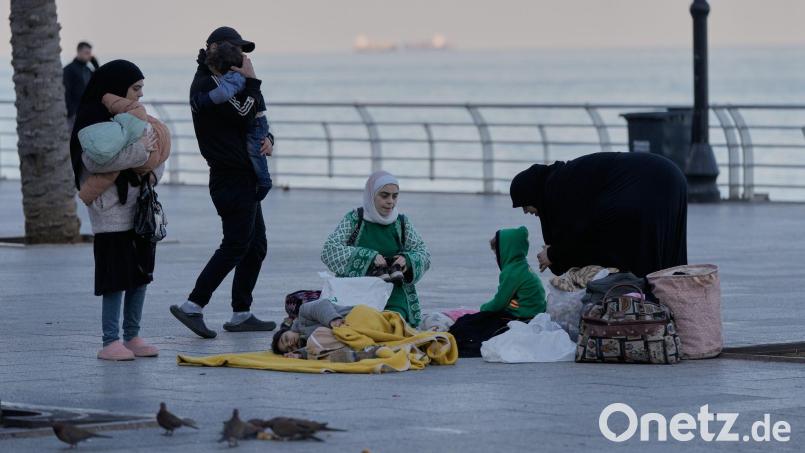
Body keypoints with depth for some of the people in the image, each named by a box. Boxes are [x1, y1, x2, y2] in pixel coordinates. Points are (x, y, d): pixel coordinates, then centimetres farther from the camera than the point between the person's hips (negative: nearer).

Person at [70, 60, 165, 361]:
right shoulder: (95, 120, -12)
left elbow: (157, 148, 20)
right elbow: (93, 159, -25)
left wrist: (154, 170, -3)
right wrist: (139, 151, -23)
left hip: (141, 209, 8)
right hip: (113, 214, -8)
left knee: (141, 274, 9)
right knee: (117, 278, -7)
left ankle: (132, 337, 17)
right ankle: (110, 342, -4)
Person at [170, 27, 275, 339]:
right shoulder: (206, 84, -13)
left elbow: (257, 121, 22)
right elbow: (244, 115, -22)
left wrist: (267, 139, 1)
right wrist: (251, 81, -12)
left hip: (245, 178, 11)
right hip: (232, 179, -11)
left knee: (256, 247, 13)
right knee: (236, 246, -12)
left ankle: (241, 315, 16)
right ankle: (193, 306, -12)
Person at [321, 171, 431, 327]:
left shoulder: (402, 223, 12)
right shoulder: (353, 219, 4)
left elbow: (424, 255, 14)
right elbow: (329, 250, -6)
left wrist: (408, 260, -11)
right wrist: (369, 257, -16)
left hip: (394, 299, 2)